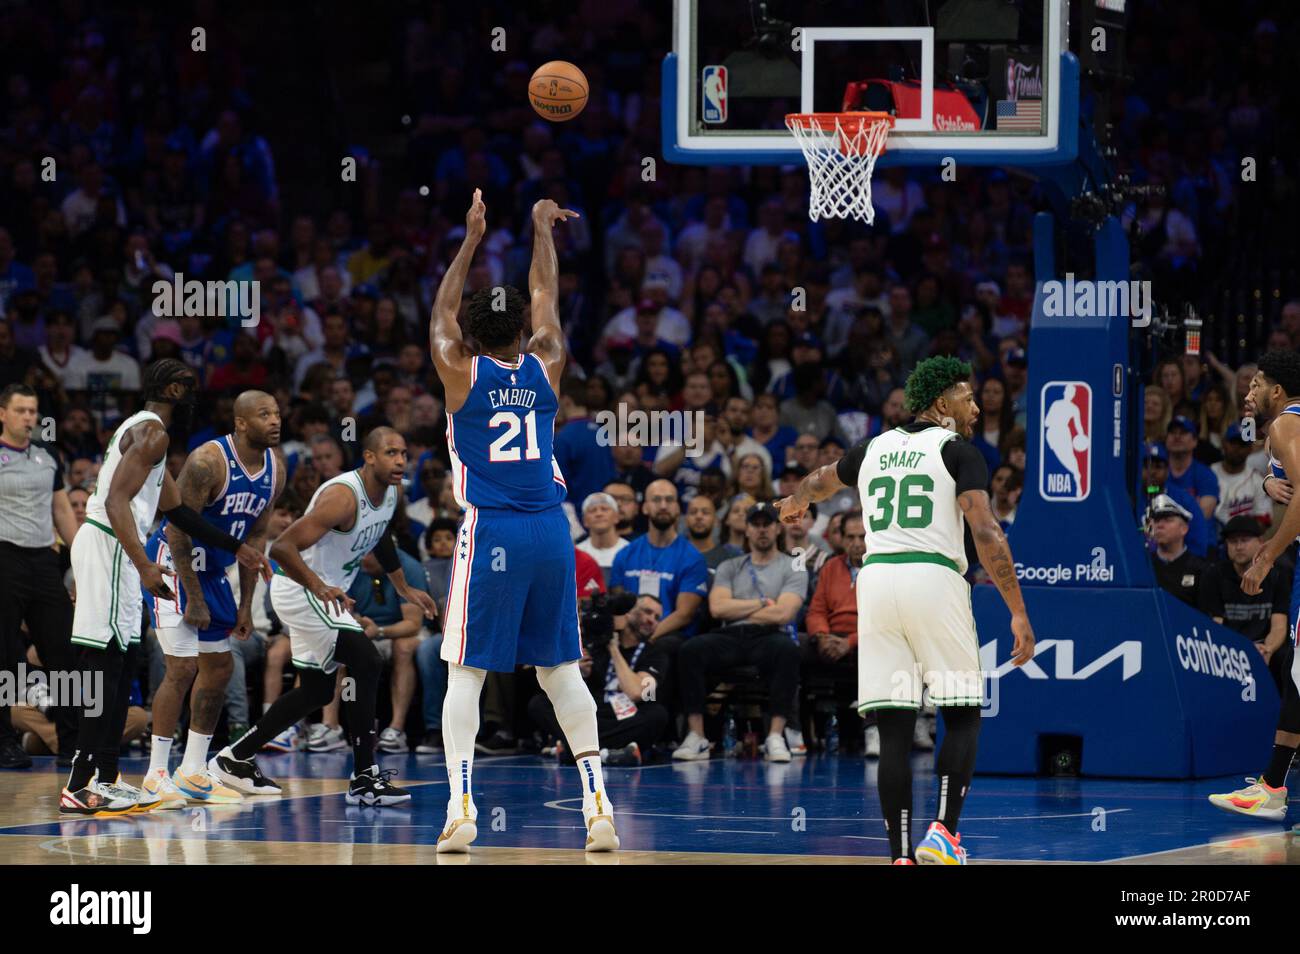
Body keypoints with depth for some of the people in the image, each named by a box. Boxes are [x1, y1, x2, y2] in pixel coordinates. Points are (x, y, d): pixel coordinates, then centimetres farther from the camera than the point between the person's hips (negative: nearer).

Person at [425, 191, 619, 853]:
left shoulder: (461, 371, -1)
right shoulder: (545, 367, 5)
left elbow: (442, 311, 16)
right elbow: (547, 299, 21)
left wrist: (472, 238, 24)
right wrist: (542, 228, 34)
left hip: (489, 533, -3)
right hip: (550, 530, 3)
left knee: (467, 670, -1)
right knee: (559, 668, 10)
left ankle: (461, 805, -13)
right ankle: (597, 803, 4)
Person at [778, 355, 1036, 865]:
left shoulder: (873, 449, 18)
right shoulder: (958, 450, 2)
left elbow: (821, 480, 40)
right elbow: (986, 532, -9)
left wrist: (795, 503, 64)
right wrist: (1018, 612, -8)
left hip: (876, 580, 4)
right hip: (934, 580, -4)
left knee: (895, 731, 4)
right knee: (962, 717, 6)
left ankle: (901, 856, -1)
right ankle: (943, 832, -11)